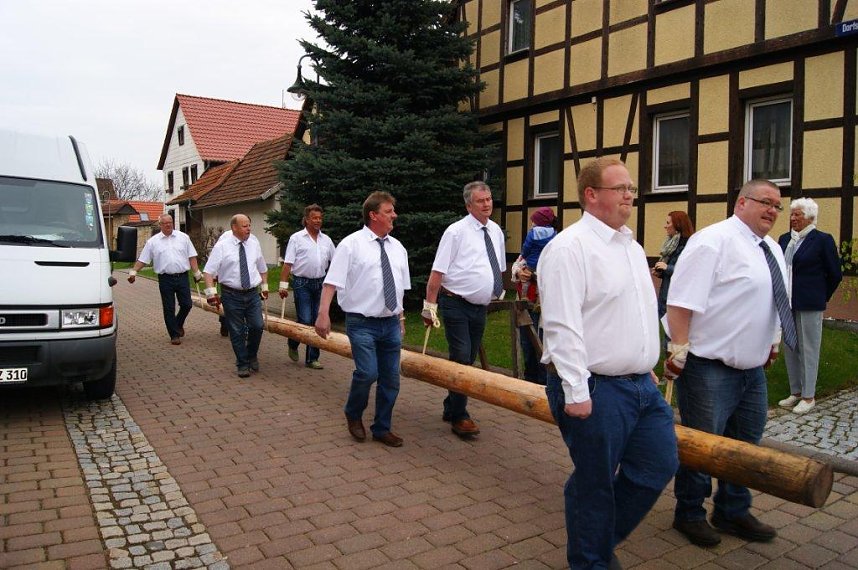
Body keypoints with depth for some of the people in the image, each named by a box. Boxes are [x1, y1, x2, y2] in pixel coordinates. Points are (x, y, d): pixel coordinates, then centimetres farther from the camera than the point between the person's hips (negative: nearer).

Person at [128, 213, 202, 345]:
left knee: (187, 305, 3)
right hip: (165, 279, -1)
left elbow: (191, 257, 6)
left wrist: (197, 272, 2)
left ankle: (178, 324, 31)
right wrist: (133, 272, -3)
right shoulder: (153, 241, 4)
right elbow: (142, 260, 6)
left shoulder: (183, 237, 6)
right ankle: (174, 335, 13)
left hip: (182, 277, 1)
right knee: (169, 308, 3)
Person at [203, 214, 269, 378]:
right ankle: (242, 364, 21)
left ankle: (252, 356, 27)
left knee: (257, 326, -1)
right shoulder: (222, 246, -6)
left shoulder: (254, 243, 6)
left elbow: (262, 267, 19)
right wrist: (211, 291, -16)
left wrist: (265, 286, 18)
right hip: (232, 295, -3)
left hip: (253, 293, 3)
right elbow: (209, 271, -8)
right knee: (237, 331, 4)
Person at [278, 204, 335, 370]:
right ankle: (293, 344, 23)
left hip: (320, 283, 4)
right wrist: (283, 285, -11)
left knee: (317, 322, 5)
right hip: (302, 283, -4)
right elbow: (287, 264, -6)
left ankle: (312, 359, 14)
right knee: (305, 320, -8)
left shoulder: (326, 240, 10)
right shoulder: (296, 238, -2)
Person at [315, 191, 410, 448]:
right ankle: (353, 414, 15)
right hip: (362, 323, -6)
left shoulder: (397, 247, 11)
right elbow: (332, 281, -11)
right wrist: (323, 314, -20)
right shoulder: (351, 244, -6)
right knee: (368, 373, -16)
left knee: (391, 378, 8)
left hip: (391, 323, 6)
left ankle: (382, 428, 26)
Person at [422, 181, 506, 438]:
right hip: (456, 304, -7)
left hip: (480, 306, 7)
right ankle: (459, 417, 3)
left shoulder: (496, 231, 9)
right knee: (461, 359, -9)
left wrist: (499, 293, 19)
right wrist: (430, 305, -17)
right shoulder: (456, 231, -11)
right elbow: (437, 272, -14)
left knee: (469, 360, 12)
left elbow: (499, 269, 20)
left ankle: (451, 408, 26)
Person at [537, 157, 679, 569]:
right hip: (596, 390, -9)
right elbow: (562, 326, -21)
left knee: (659, 464, 15)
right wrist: (576, 391, -22)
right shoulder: (570, 247, -16)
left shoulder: (632, 247, 14)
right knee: (594, 484, 6)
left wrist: (647, 365, 21)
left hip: (641, 383, 9)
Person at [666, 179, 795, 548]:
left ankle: (733, 512, 35)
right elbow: (682, 300, -21)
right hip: (710, 368, -9)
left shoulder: (772, 249, 13)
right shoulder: (713, 241, -16)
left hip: (752, 366, 9)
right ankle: (689, 515, 23)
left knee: (746, 442, 18)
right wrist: (679, 350, -23)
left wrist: (773, 341, 24)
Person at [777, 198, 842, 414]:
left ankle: (808, 396, 11)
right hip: (787, 303, 6)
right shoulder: (784, 239, 10)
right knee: (790, 349, 11)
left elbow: (835, 274, -1)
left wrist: (822, 297, 6)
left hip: (809, 305, -6)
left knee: (808, 350, 2)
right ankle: (795, 392, 23)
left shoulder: (823, 240, -6)